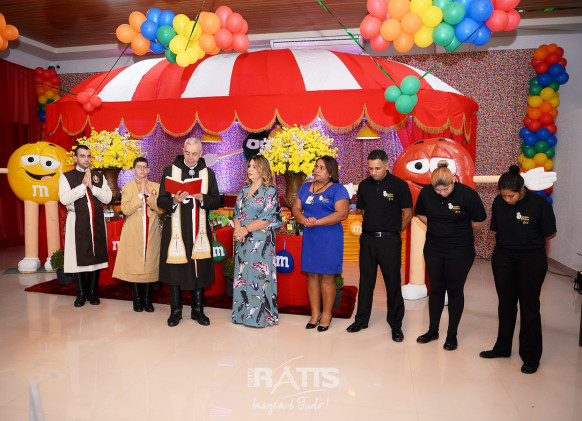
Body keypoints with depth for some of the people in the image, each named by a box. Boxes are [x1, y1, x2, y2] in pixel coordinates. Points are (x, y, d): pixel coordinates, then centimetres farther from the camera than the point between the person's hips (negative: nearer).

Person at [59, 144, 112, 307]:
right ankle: (81, 294, 12)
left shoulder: (99, 176, 12)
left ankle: (93, 292, 16)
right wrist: (83, 185, -14)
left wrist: (92, 187, -11)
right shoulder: (66, 177, 5)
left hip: (97, 222, 2)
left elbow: (108, 197, 1)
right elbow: (64, 199, -10)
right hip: (77, 222, -2)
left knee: (96, 255, 5)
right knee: (78, 257, 0)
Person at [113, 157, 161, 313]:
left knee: (150, 263, 2)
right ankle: (137, 299, 12)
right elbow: (126, 210, -9)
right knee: (134, 264, 0)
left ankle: (147, 300, 12)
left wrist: (148, 194, -12)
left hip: (151, 231, 1)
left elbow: (160, 208, -3)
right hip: (133, 232, -1)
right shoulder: (127, 188, 6)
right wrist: (140, 194, -12)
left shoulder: (156, 187, 9)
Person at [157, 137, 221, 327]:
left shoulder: (208, 173, 8)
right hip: (176, 228, -1)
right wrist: (174, 201, -20)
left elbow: (216, 202, 3)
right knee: (175, 268, 3)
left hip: (199, 229, 1)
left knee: (200, 269, 5)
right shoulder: (170, 170, 4)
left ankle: (198, 310, 20)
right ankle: (175, 310, 18)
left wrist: (201, 198, -15)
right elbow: (161, 201, 0)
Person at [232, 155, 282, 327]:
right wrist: (238, 229, -7)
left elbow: (268, 218, -13)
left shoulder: (270, 191, -6)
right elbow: (237, 212, 11)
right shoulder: (245, 189, 13)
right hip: (243, 239, 6)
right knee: (242, 274, 10)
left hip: (261, 240, -6)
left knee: (258, 275, -4)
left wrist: (246, 229, -15)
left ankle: (261, 315, 9)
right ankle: (242, 312, 22)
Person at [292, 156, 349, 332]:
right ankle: (315, 314, 21)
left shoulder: (338, 189, -4)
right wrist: (303, 219, -11)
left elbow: (342, 214, -15)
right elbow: (296, 208, 12)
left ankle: (326, 315, 15)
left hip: (329, 239, -5)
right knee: (311, 275, 8)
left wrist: (317, 222, -19)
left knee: (326, 276, 0)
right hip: (309, 237, 5)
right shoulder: (306, 187, 14)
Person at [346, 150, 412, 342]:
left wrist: (393, 232, 1)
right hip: (367, 239, 4)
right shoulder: (364, 185, 6)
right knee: (365, 280, 12)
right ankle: (361, 319, 26)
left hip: (389, 241, -4)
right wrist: (371, 229, 11)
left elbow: (407, 214, 0)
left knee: (393, 283, 4)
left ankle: (395, 324, 19)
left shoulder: (399, 185, -6)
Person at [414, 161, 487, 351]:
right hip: (433, 249, 3)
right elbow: (420, 214, 12)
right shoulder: (426, 192, -7)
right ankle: (433, 330, 28)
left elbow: (479, 222, -4)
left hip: (460, 252, -3)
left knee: (455, 291, 7)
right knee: (436, 289, 12)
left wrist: (464, 236, 9)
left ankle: (452, 335, 23)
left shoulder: (467, 194, -17)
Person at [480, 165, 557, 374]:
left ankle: (531, 357, 18)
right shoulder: (499, 202, -2)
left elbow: (550, 234, -3)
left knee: (529, 307, 3)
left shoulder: (539, 204, -13)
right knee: (506, 303, 14)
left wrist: (528, 243, 6)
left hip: (531, 259, -4)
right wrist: (506, 245, 3)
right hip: (503, 257, 4)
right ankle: (503, 348, 29)